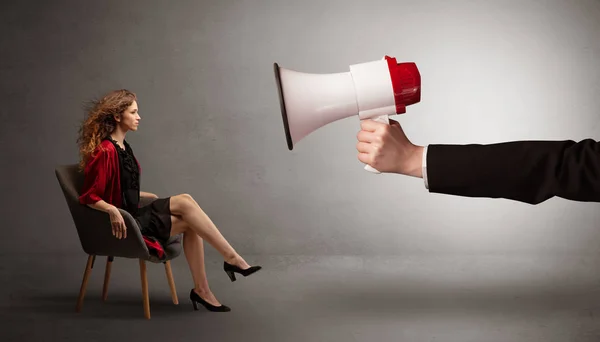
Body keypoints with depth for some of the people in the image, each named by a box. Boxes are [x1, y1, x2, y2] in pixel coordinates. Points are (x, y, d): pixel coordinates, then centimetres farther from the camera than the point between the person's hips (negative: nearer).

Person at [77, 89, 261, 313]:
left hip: (135, 215, 9)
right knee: (185, 203, -19)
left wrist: (150, 196, 18)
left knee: (189, 224, -13)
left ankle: (201, 290, -11)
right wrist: (112, 210, -34)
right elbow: (89, 197, -18)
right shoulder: (105, 151, -17)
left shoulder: (122, 147, 12)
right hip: (121, 225, -9)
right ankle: (231, 258, -14)